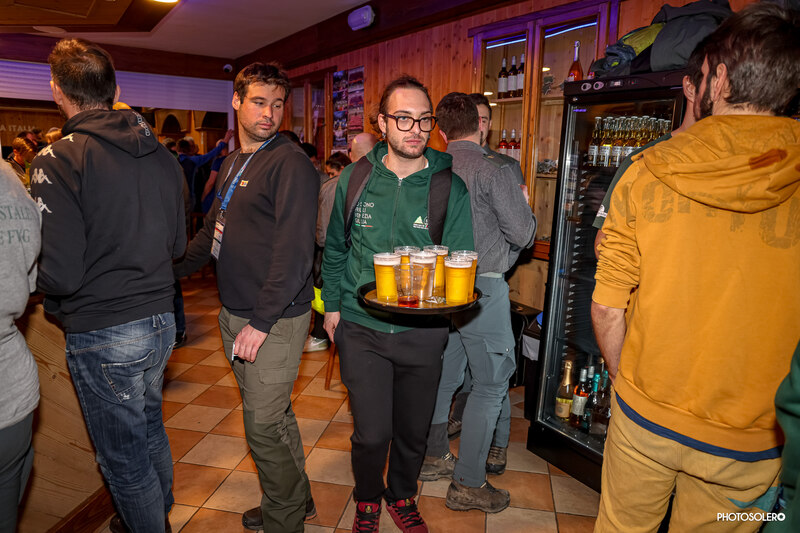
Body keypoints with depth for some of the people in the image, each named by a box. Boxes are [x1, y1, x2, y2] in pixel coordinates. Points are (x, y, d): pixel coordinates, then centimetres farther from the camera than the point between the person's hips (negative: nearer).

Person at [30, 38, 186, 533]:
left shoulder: (57, 160, -16)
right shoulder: (161, 155, 3)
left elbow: (59, 274, -19)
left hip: (103, 334, -7)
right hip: (161, 320, 7)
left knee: (124, 457, 12)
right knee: (150, 428, 27)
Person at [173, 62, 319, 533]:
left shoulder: (291, 163, -14)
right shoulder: (233, 163, 14)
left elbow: (294, 250, -21)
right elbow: (212, 231, 22)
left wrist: (262, 321, -22)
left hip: (275, 319, -8)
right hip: (234, 313, 8)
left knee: (263, 424, 1)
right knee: (273, 414, 19)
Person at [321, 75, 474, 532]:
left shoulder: (450, 187, -6)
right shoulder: (354, 179, 0)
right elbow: (335, 249, 12)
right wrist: (333, 304, 10)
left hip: (422, 331, 0)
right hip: (361, 326, 0)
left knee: (413, 430, 16)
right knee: (371, 434, 4)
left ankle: (403, 496, 47)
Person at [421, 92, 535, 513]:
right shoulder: (494, 170, -14)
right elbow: (523, 235, -12)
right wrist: (522, 206, 7)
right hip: (482, 288, -6)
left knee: (444, 375, 18)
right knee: (490, 383, 6)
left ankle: (433, 457, 34)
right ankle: (468, 484, 14)